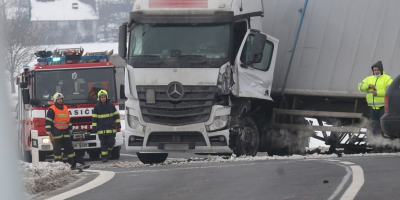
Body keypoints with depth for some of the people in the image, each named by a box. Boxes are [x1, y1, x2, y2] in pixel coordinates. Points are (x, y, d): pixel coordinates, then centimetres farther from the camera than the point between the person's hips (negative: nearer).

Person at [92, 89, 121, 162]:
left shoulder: (111, 105, 5)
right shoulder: (97, 107, 4)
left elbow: (116, 115, 10)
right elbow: (94, 118, 4)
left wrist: (118, 124, 5)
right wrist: (94, 127, -1)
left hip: (111, 128, 0)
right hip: (101, 128, 0)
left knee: (111, 142, -5)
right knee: (103, 143, -1)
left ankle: (109, 151, 24)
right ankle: (104, 157, 4)